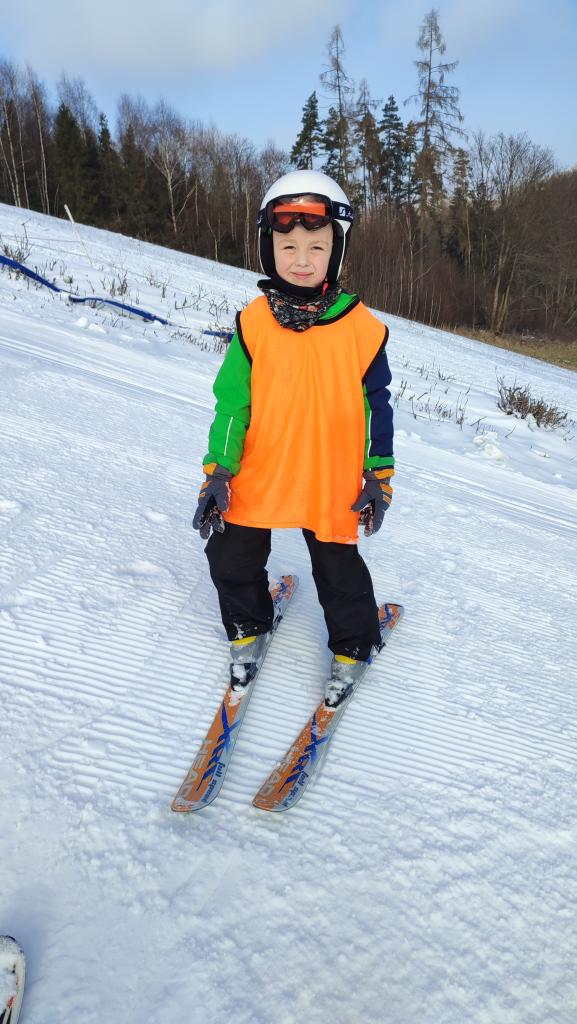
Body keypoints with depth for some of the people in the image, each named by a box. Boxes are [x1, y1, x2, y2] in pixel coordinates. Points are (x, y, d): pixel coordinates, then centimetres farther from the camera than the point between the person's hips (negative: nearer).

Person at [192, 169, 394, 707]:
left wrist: (379, 477, 1)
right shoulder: (253, 322, -6)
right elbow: (231, 401, -3)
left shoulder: (361, 327, -7)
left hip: (331, 485, -1)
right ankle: (249, 630, 40)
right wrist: (218, 471, -8)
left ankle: (352, 648, 36)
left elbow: (376, 405, 0)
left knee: (339, 569, 11)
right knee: (231, 560, 12)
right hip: (256, 478, 2)